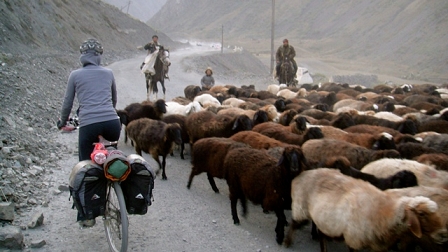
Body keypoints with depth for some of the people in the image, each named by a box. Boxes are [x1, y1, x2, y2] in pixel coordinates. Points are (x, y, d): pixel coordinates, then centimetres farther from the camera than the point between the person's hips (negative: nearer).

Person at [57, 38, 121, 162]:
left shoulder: (75, 74, 11)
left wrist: (62, 121, 33)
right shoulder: (108, 73, 16)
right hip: (111, 123, 2)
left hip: (88, 125, -2)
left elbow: (67, 103, 15)